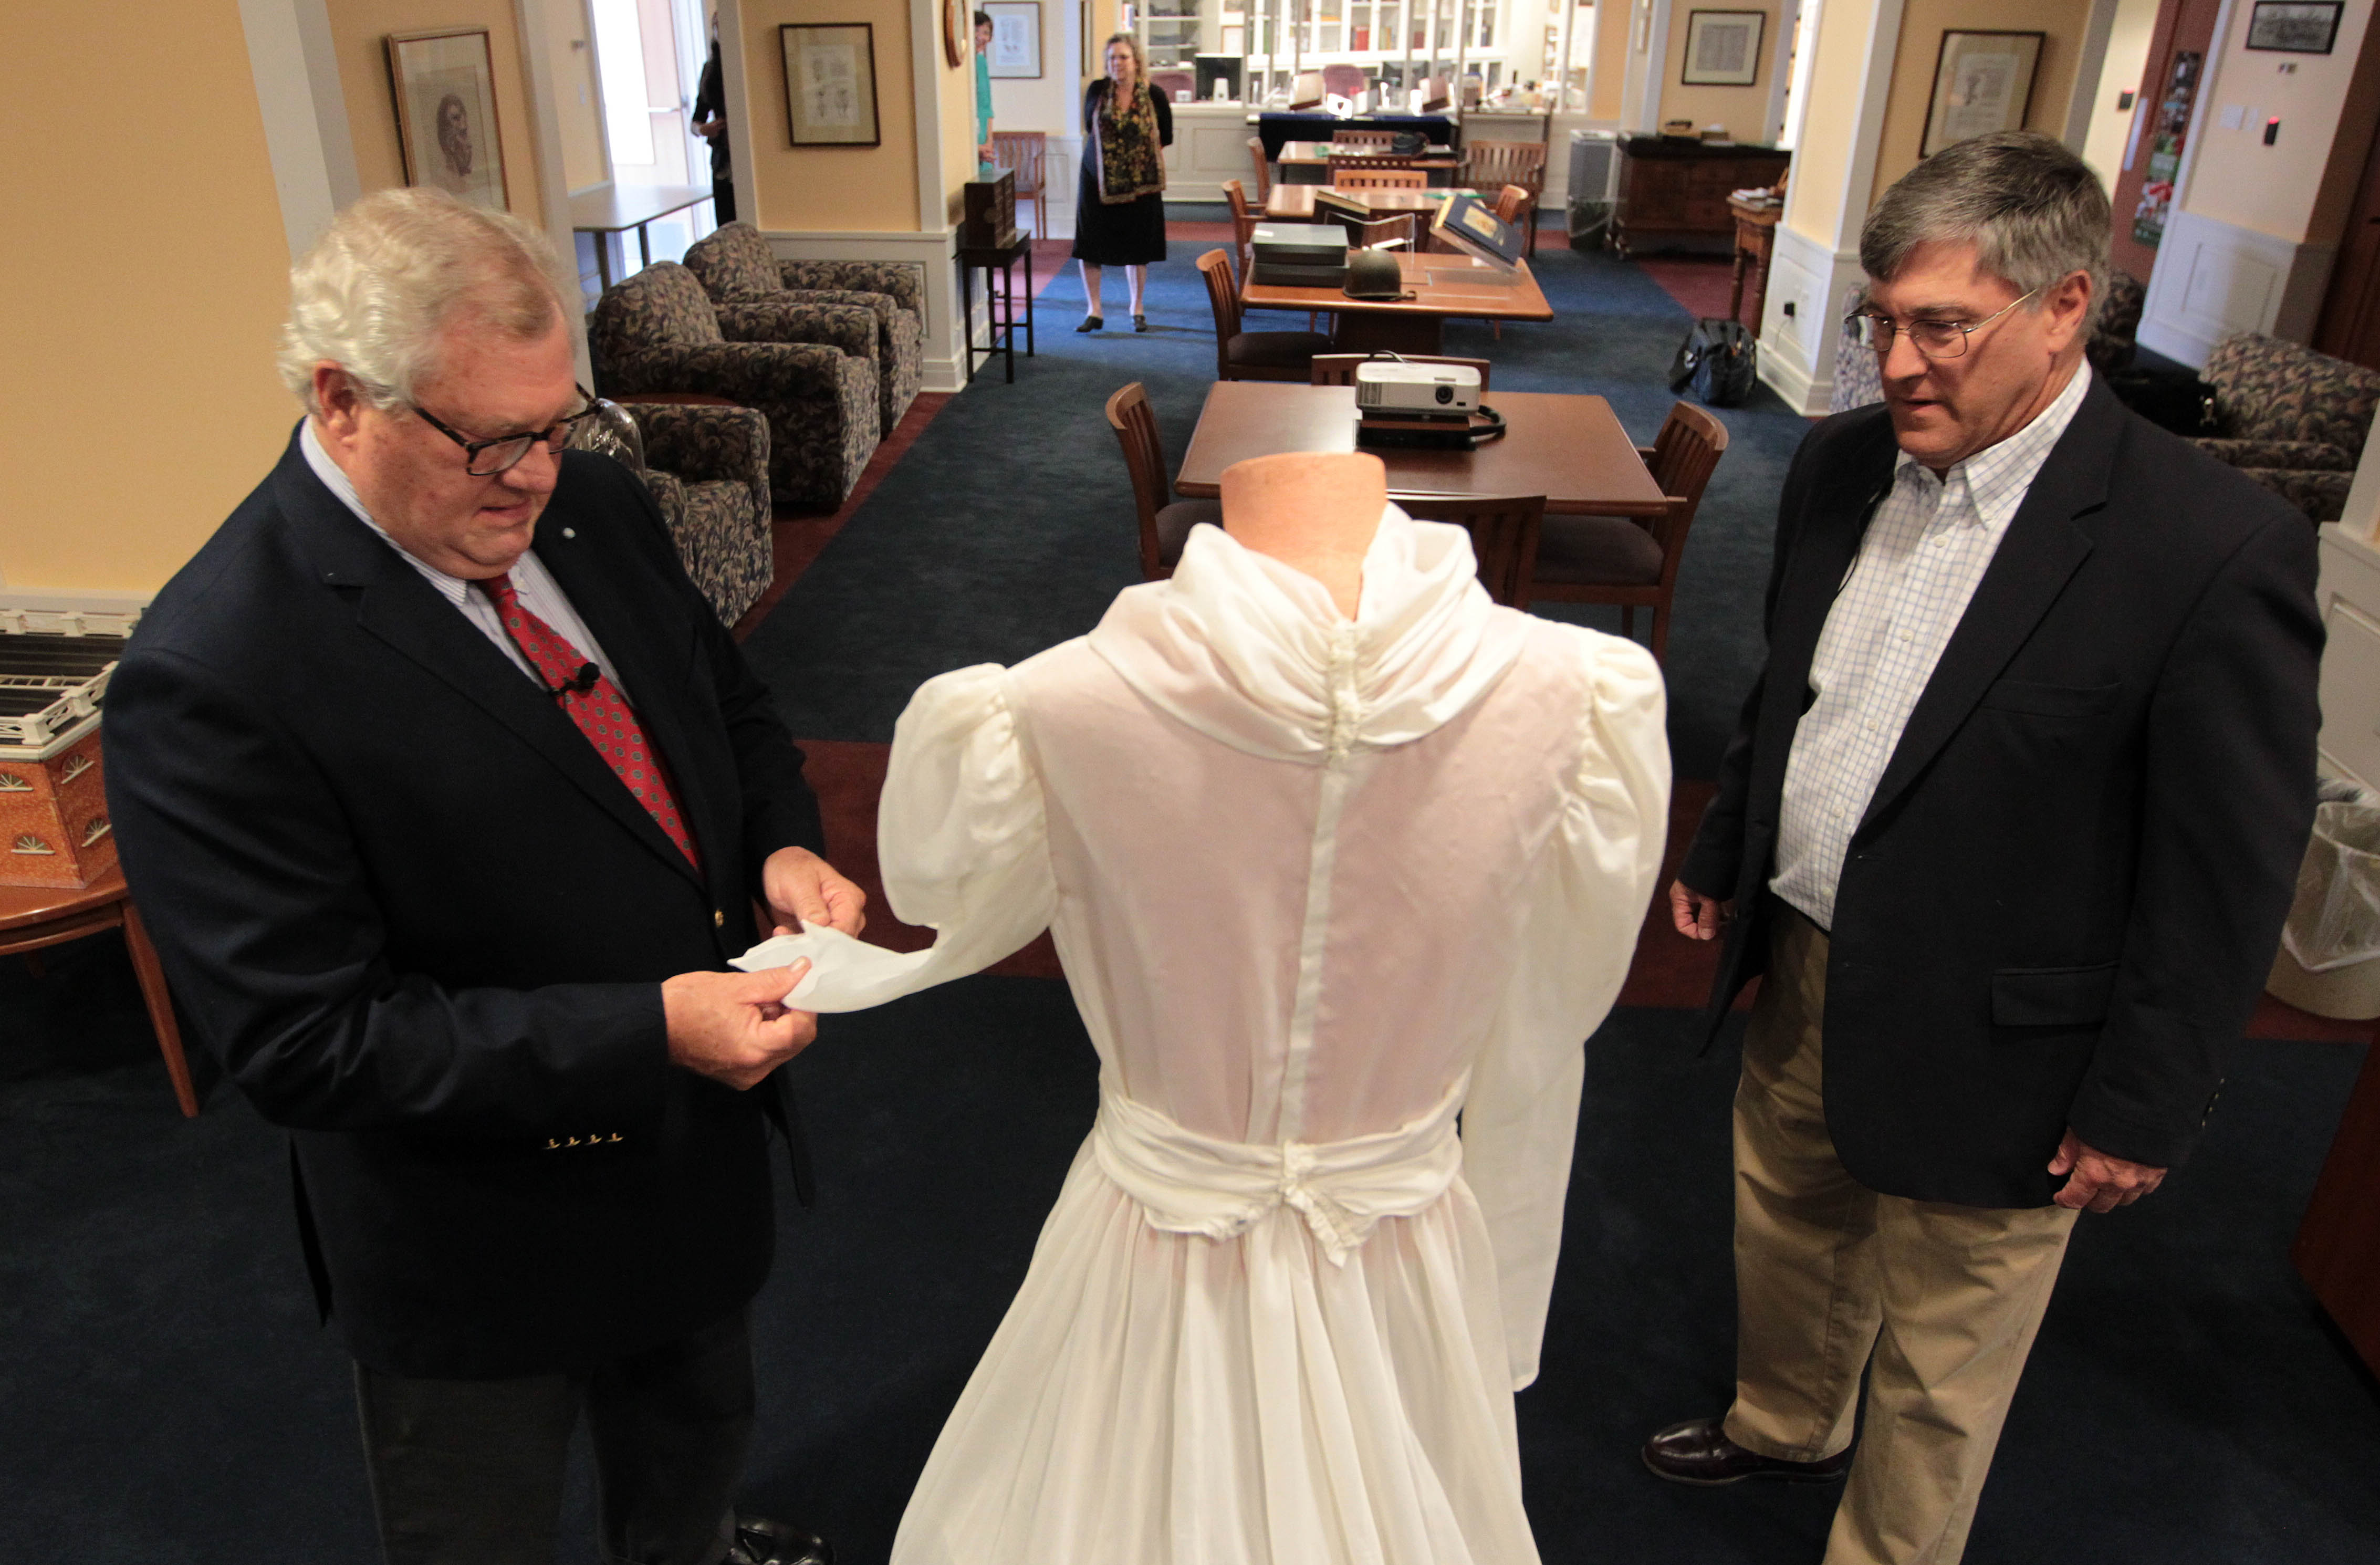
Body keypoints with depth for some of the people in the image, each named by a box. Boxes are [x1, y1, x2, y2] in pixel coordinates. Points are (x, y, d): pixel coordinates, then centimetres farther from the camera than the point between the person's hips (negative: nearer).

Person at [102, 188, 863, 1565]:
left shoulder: (591, 506, -7)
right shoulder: (214, 677, -28)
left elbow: (731, 701, 7)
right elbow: (306, 1040, -26)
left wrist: (783, 845, -13)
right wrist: (646, 1032, -31)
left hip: (700, 1136, 7)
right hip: (488, 1240, -6)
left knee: (699, 1442, 33)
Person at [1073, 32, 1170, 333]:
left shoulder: (1154, 97, -6)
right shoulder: (1097, 91, -3)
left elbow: (1162, 141, 5)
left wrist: (1138, 159, 1)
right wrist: (1108, 156, 10)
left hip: (1139, 184, -1)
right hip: (1097, 181, 1)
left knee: (1137, 250, 7)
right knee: (1089, 246, 0)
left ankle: (1137, 309, 22)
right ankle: (1094, 311, 9)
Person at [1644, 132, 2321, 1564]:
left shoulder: (2218, 546, -22)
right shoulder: (1844, 462, -2)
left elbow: (2232, 869, -16)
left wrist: (2146, 1107, -12)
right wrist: (1724, 852, 17)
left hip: (1980, 1043, -6)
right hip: (1801, 970, 6)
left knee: (1939, 1361, 16)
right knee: (1785, 1234, 28)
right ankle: (1784, 1424, 57)